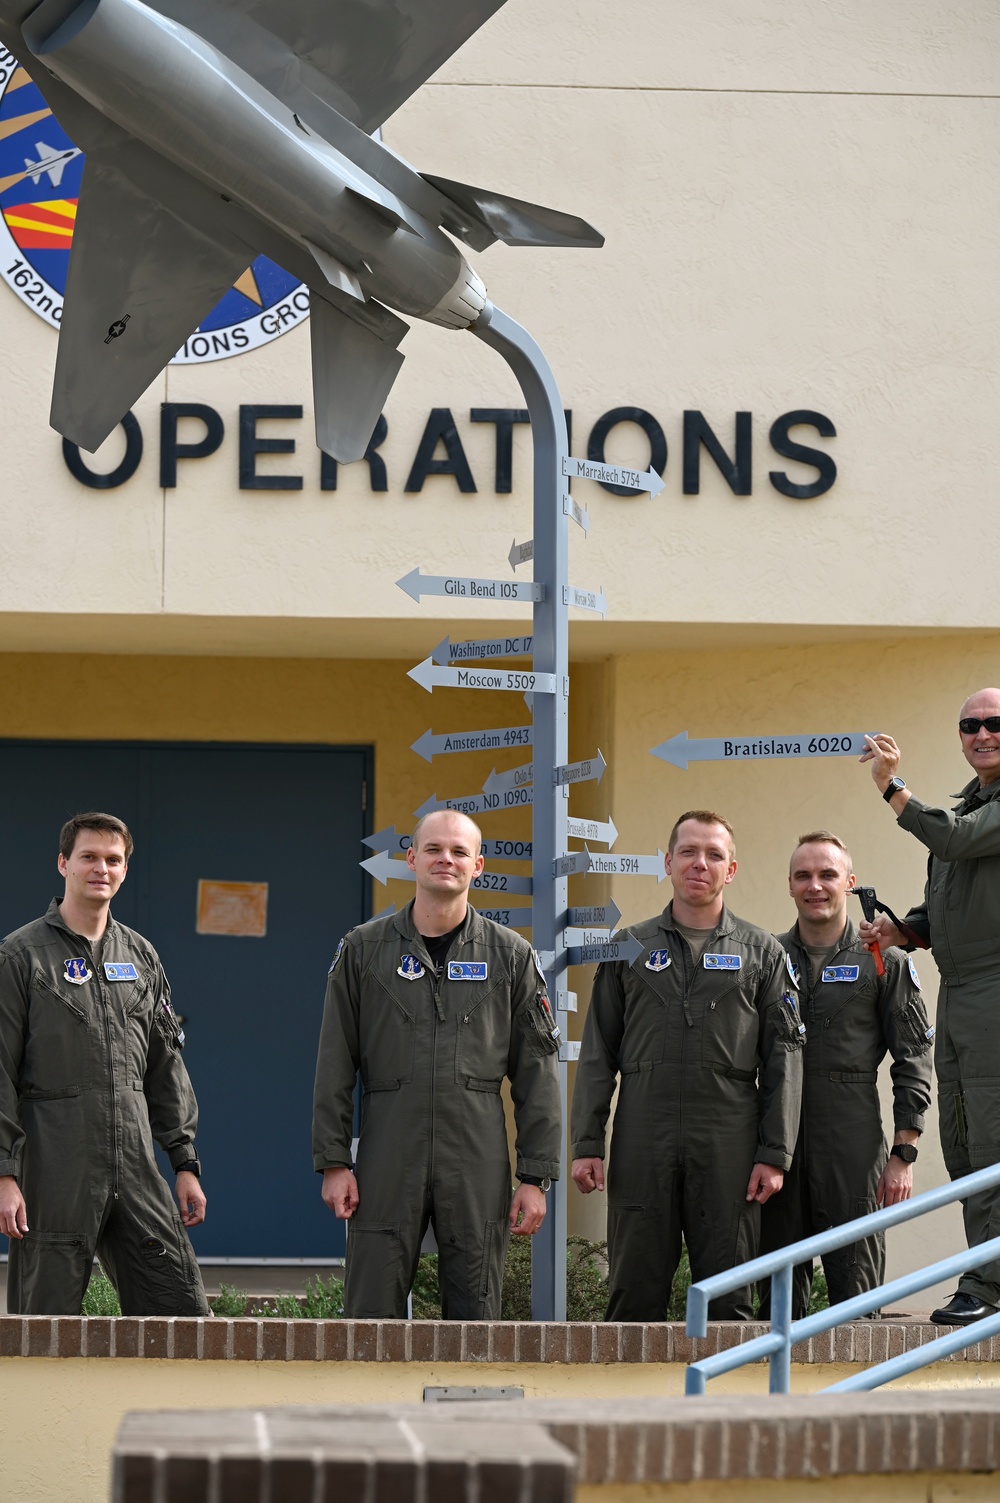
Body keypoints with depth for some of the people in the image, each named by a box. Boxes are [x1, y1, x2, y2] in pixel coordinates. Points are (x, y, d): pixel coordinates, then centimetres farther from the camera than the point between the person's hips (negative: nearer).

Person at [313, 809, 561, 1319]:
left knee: (475, 1315, 3)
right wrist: (333, 1162, 0)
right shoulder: (363, 949, 7)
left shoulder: (510, 955, 7)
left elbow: (537, 1074, 6)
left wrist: (536, 1177, 0)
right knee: (371, 1313, -1)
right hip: (387, 1160, 0)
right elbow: (335, 1066, 7)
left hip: (477, 1161, 0)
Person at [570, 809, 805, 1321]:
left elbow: (785, 1056, 6)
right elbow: (598, 1053, 11)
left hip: (728, 1145, -1)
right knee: (635, 1296, 1)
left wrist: (775, 1154, -3)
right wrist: (586, 1144, 2)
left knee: (728, 1303, 0)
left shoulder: (762, 953, 10)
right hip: (642, 1144, 1)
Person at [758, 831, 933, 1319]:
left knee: (856, 1290, -2)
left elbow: (913, 1063, 3)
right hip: (776, 1140, 2)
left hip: (853, 1147, -2)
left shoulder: (884, 963, 5)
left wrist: (903, 1154, -4)